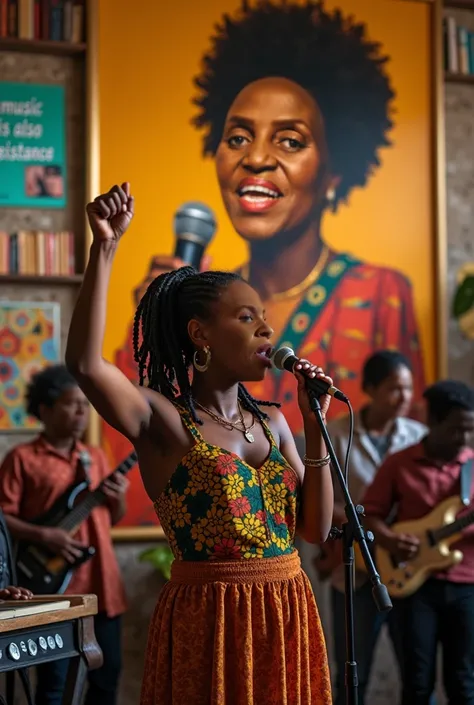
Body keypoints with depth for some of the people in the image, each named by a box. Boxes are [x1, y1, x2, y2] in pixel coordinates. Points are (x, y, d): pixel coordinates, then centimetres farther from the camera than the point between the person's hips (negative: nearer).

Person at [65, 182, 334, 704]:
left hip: (289, 615, 6)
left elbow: (316, 528, 8)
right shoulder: (164, 418, -8)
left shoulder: (270, 421, 10)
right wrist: (104, 249, -27)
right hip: (209, 617, -6)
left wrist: (315, 426, 0)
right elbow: (85, 363, -26)